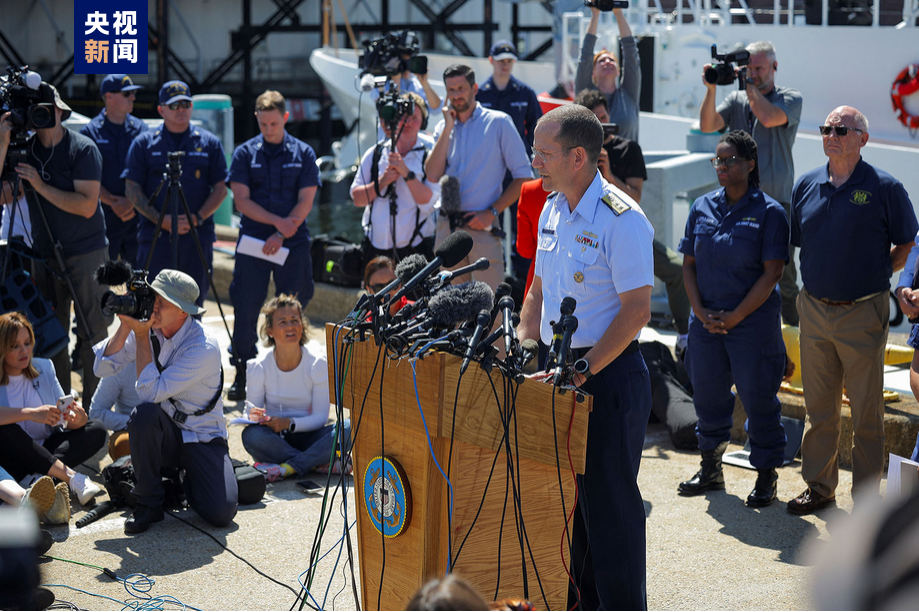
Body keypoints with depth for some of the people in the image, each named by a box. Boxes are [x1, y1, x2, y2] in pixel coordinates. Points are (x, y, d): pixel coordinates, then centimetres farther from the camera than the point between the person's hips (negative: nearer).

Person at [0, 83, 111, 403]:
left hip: (86, 253, -5)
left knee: (92, 332, -2)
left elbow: (87, 205, -18)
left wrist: (40, 186, -19)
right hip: (44, 254, 5)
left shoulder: (83, 149, -10)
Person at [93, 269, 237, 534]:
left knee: (221, 513, -24)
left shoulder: (204, 347, -24)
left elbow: (151, 392, -29)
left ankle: (187, 479, 13)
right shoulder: (147, 326, -6)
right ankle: (148, 503, -14)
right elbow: (103, 368, -9)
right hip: (163, 433, 3)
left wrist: (141, 336, -26)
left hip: (203, 438, -3)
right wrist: (125, 326, -19)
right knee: (143, 414, -34)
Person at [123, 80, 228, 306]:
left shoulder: (209, 143, 10)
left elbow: (220, 188, 8)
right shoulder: (144, 144, 8)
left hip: (198, 235, 1)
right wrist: (161, 219, -9)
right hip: (156, 235, -1)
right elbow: (132, 190, 4)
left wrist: (198, 218, -7)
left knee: (194, 301, 4)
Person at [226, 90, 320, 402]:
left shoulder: (303, 153, 5)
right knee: (245, 310, 0)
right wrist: (277, 221, -13)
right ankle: (243, 377, 11)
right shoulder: (245, 153, 6)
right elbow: (242, 200, -1)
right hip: (252, 242, 0)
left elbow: (305, 201, -1)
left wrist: (281, 236, -11)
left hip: (293, 245, 0)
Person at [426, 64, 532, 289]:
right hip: (447, 226, 4)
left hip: (482, 226, -4)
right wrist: (448, 128, -2)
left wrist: (492, 212, -10)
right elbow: (433, 175, -2)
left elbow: (523, 177, -2)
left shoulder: (499, 123, 1)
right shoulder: (443, 127, 14)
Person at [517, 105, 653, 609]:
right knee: (566, 495, 14)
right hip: (562, 370, 8)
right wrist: (520, 351, 8)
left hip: (609, 377, -8)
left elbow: (637, 310, -19)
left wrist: (583, 370, -22)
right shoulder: (552, 209, 10)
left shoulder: (621, 219, -16)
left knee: (608, 500, -1)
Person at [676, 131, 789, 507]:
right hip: (706, 320, 5)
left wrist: (735, 316, -14)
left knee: (758, 397, 1)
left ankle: (766, 476, 14)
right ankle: (711, 469, 28)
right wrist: (700, 311, -5)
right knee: (706, 392, 12)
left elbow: (772, 273, -11)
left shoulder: (769, 212, -7)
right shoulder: (702, 208, 7)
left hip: (754, 321, -5)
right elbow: (689, 264, 9)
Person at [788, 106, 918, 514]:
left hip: (863, 315, -4)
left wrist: (877, 274, -2)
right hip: (814, 309, 4)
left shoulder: (884, 188, -7)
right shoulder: (807, 185, 6)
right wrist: (817, 277, 9)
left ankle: (867, 498, 12)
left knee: (866, 412, 3)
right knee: (819, 407, 13)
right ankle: (819, 486, 25)